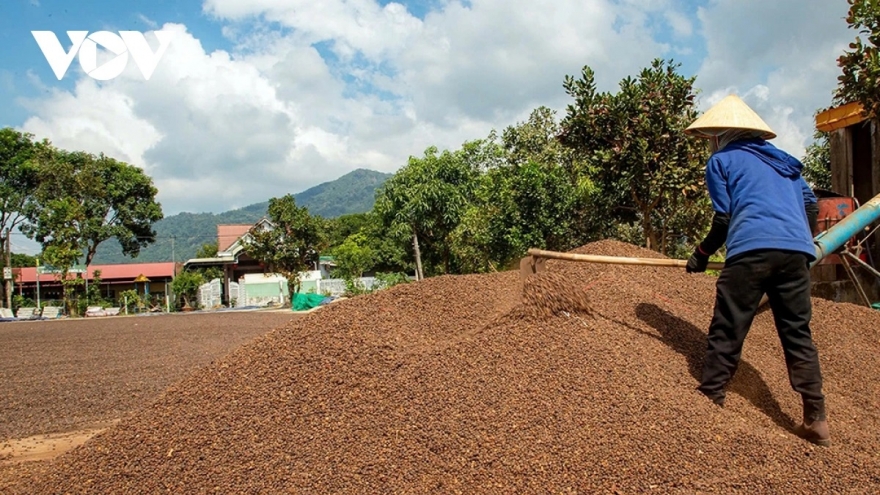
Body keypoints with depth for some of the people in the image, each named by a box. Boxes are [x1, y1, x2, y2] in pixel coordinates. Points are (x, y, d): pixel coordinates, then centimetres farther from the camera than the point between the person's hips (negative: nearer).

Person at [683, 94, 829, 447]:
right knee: (797, 332, 11)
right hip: (796, 251, 6)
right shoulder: (782, 160, 28)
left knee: (726, 331, 2)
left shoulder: (721, 160, 12)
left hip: (751, 249, -5)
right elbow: (811, 206, 23)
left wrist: (702, 253, 15)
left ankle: (708, 402, 7)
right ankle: (816, 421, 10)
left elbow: (723, 219, 4)